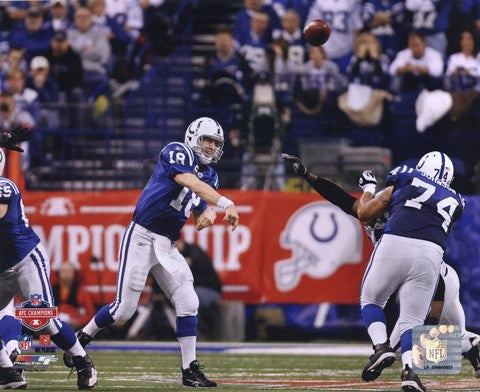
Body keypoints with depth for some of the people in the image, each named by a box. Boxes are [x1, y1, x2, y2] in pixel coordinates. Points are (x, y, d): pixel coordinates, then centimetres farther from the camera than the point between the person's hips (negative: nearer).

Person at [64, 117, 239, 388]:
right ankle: (82, 339, 19)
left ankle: (191, 370, 0)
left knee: (188, 304, -5)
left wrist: (208, 213, -10)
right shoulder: (177, 153, -9)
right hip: (141, 237, -7)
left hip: (168, 246, 7)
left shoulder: (210, 176, 13)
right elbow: (191, 183, -27)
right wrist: (225, 203, -35)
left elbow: (198, 217, 14)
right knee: (124, 309, -6)